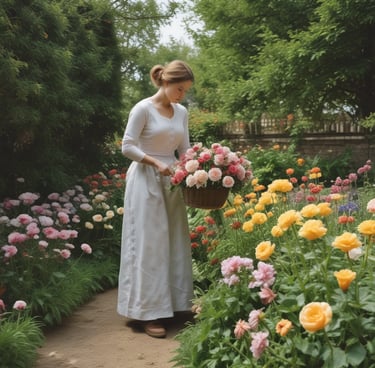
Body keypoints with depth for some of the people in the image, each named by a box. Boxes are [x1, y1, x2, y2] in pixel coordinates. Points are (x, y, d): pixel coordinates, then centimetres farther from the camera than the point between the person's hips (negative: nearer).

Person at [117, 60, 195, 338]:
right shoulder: (143, 109, -10)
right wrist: (156, 163, -21)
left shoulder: (181, 112, 9)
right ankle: (149, 313, 1)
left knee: (175, 243, 8)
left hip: (172, 181, 7)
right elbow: (128, 147, -11)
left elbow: (185, 149, 10)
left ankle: (175, 305, 19)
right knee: (149, 244, -5)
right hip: (146, 181, -6)